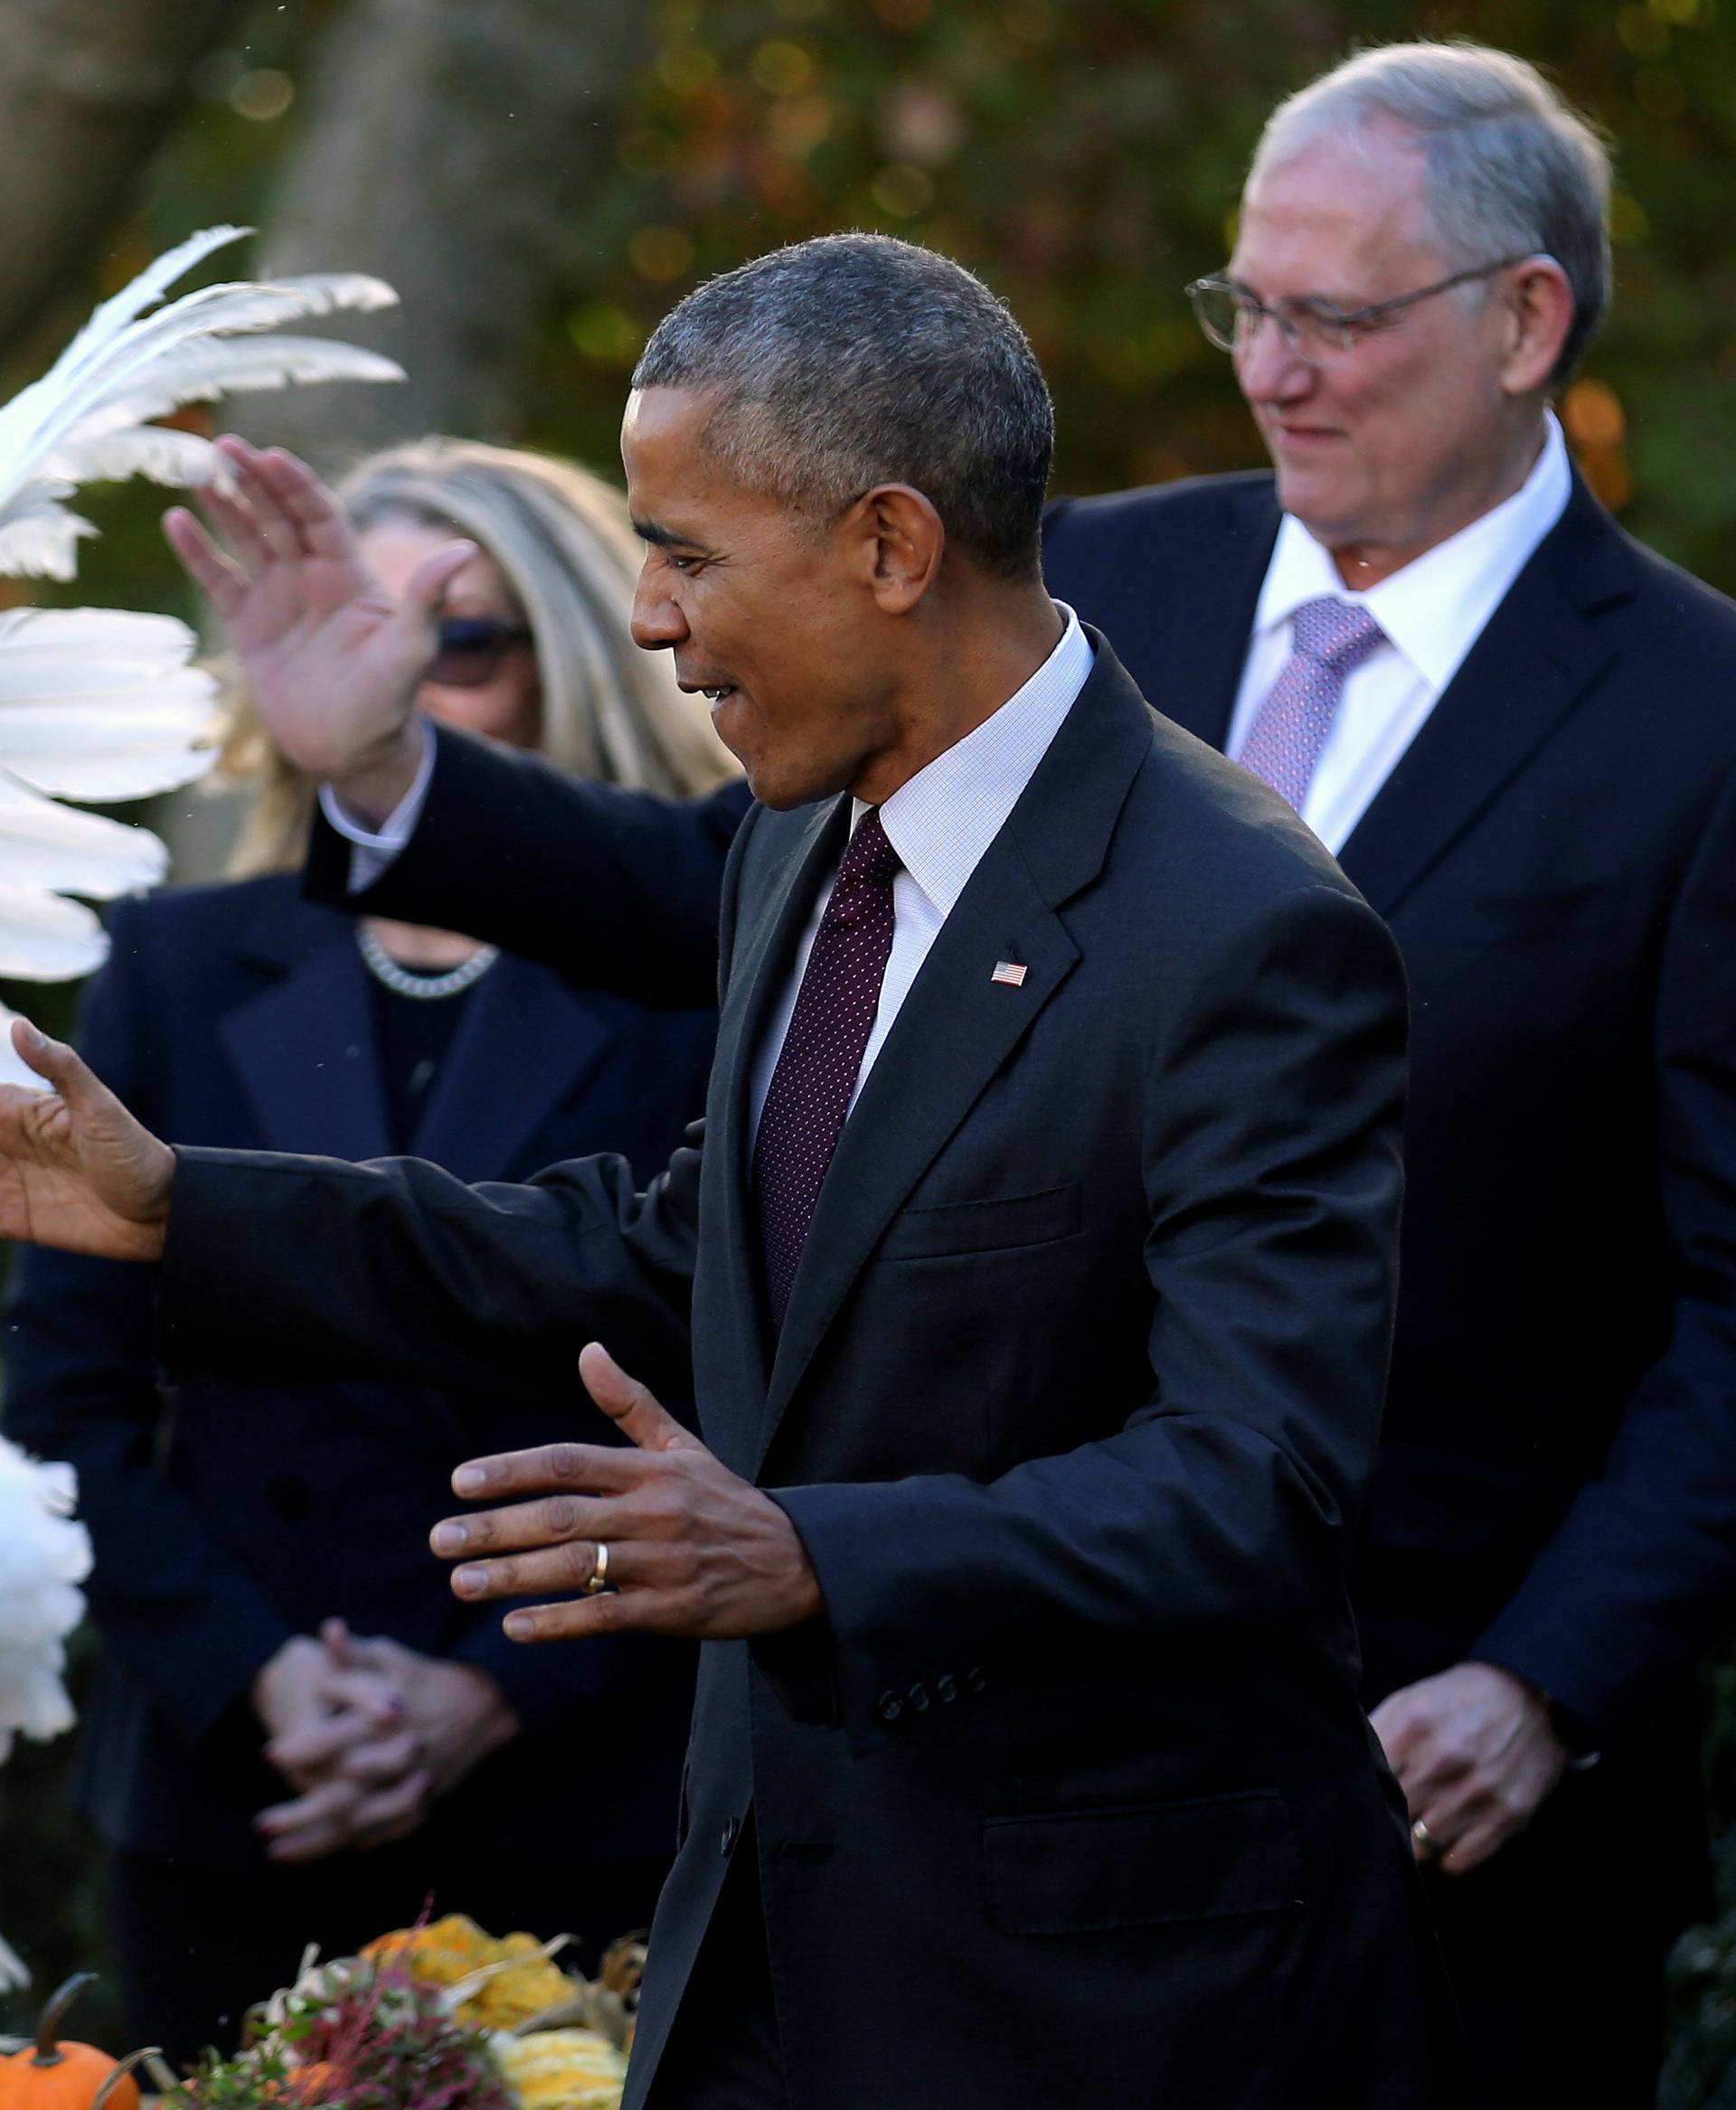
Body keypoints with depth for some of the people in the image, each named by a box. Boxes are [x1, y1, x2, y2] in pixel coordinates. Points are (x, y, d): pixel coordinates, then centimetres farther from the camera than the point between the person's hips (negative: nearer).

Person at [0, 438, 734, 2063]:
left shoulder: (691, 990, -1)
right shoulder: (180, 970, 8)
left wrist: (491, 1694, -12)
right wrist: (254, 1676, -7)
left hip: (588, 1810, -2)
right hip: (234, 1810, 2)